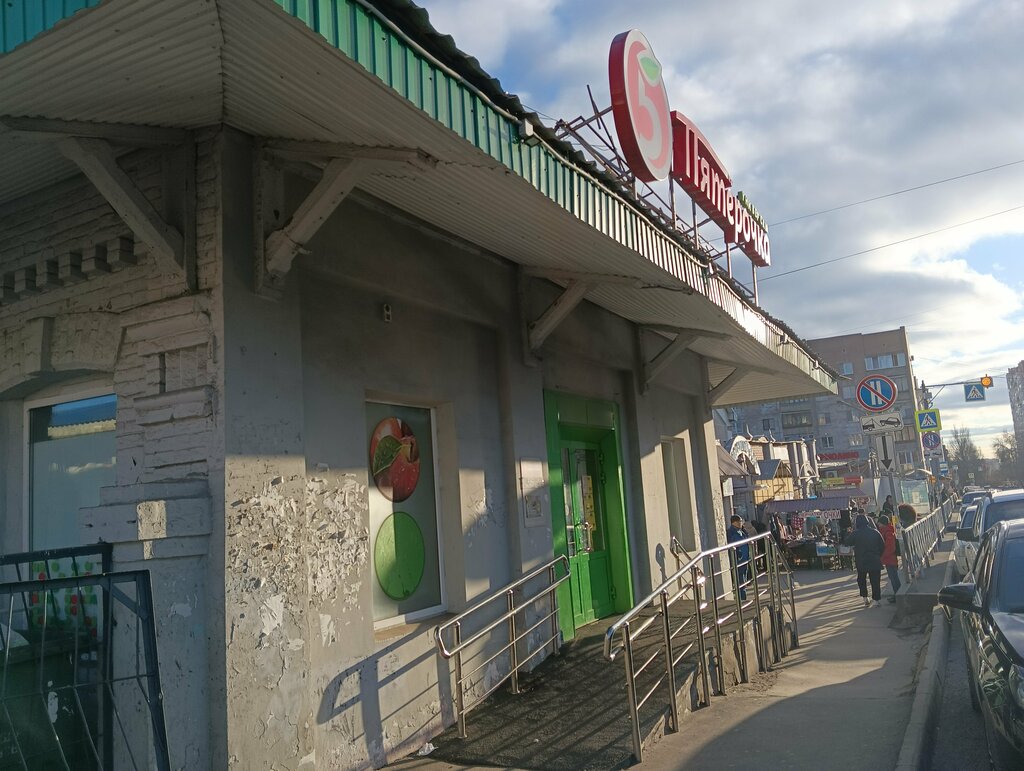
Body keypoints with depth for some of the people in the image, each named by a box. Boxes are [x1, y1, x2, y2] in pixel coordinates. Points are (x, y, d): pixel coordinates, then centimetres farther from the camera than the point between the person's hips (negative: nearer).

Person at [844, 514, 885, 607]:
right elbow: (882, 546, 3)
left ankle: (865, 598, 8)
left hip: (861, 561, -2)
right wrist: (878, 555, 14)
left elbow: (847, 542, -3)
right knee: (875, 581, 8)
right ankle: (877, 599, 8)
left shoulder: (855, 533, -10)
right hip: (875, 561, 2)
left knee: (861, 579, 15)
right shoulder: (875, 532, -1)